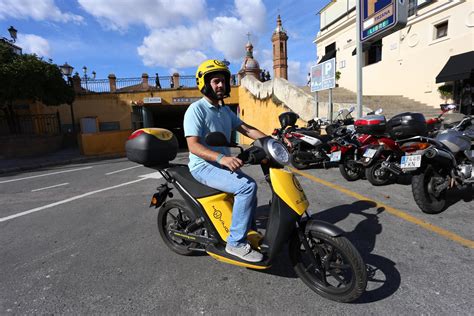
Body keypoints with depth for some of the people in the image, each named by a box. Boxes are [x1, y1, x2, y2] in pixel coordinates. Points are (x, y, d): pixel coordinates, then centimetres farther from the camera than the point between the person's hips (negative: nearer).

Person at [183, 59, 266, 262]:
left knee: (249, 190, 13)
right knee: (247, 187, -27)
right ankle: (235, 242, -15)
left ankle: (245, 234, 29)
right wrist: (221, 158, -37)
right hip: (204, 166, -9)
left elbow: (246, 129, 7)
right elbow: (193, 146, -22)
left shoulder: (225, 110, 15)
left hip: (223, 163, 9)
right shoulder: (196, 109, -11)